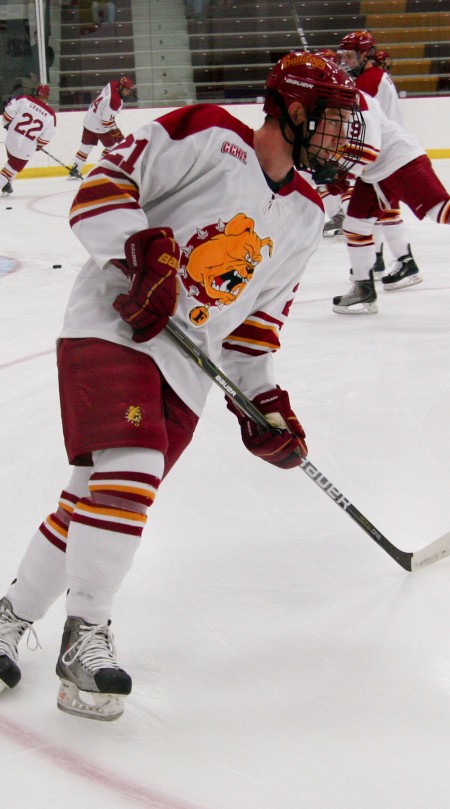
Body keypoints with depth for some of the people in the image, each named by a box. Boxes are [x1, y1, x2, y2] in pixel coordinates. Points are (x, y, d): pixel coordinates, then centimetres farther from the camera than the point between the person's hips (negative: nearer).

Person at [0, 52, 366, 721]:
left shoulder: (305, 219, 14)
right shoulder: (207, 137, -8)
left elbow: (258, 313, 21)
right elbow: (104, 186, -12)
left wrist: (262, 399, 15)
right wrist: (143, 250, -26)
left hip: (185, 369, 7)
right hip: (113, 328, -7)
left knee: (99, 494, 3)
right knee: (130, 468, -24)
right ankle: (85, 635, -13)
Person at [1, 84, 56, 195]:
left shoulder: (25, 100, -7)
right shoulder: (50, 115, -7)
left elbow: (9, 110, -9)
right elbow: (46, 137, -3)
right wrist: (39, 145, 16)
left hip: (12, 138, 3)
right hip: (27, 147, -3)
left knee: (13, 159, 29)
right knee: (15, 165, 15)